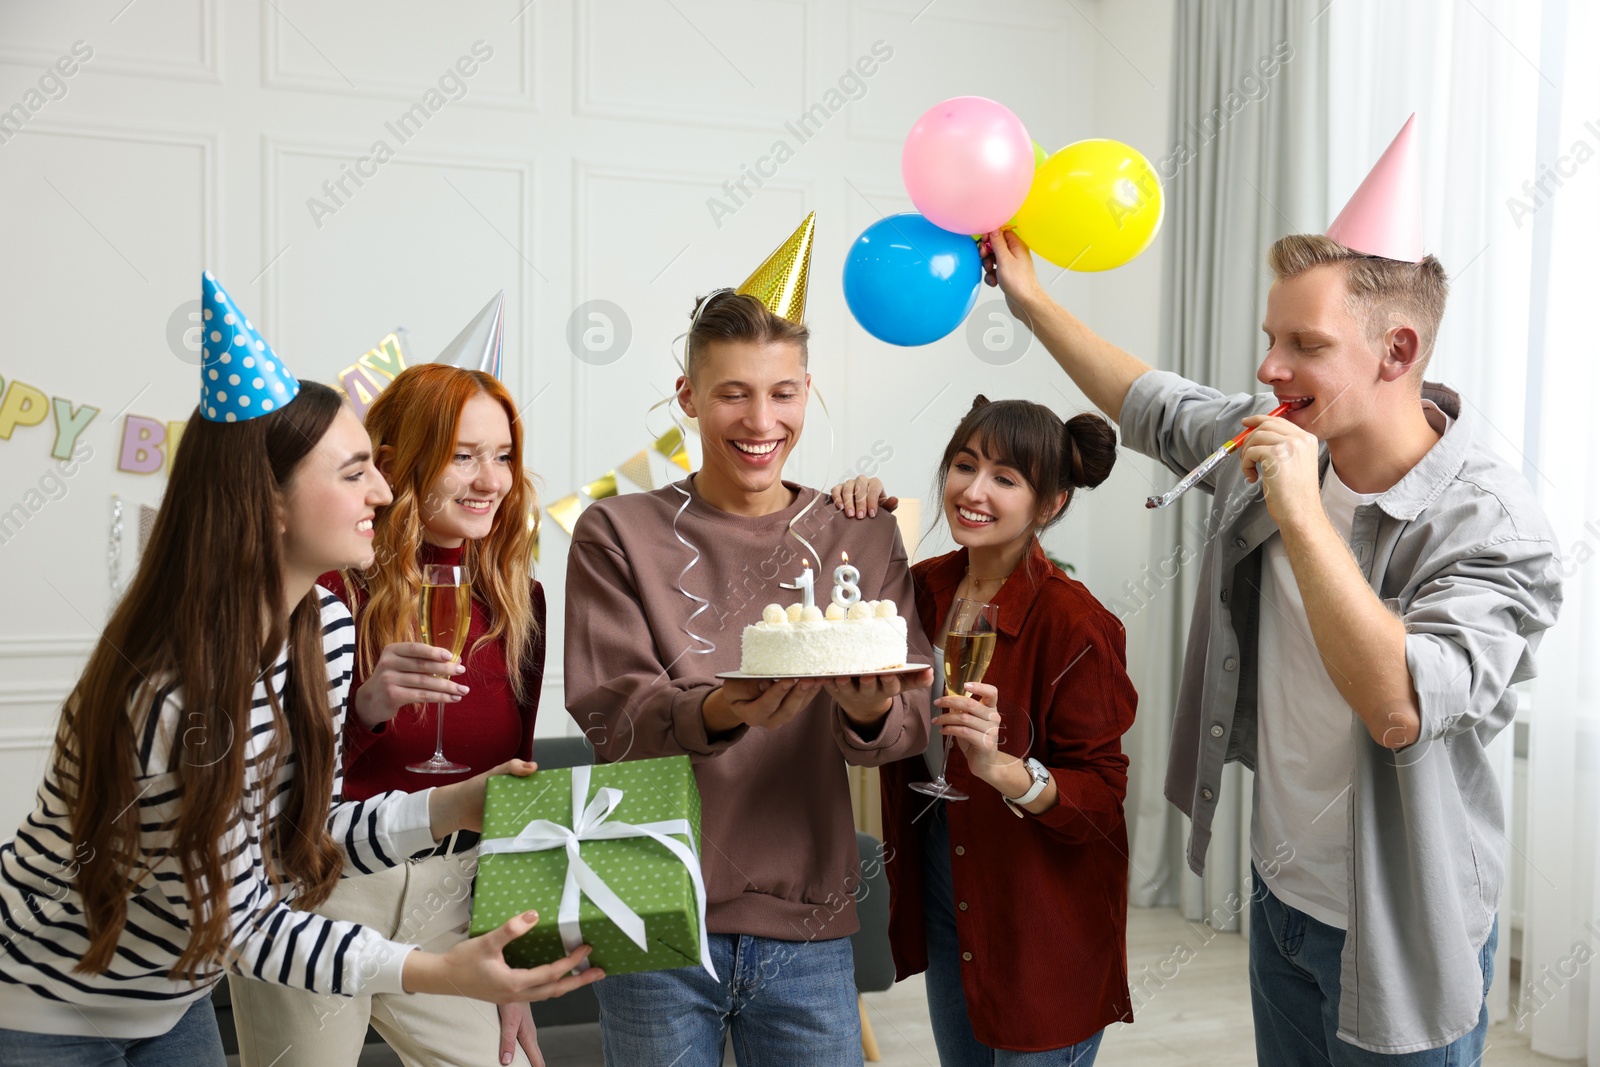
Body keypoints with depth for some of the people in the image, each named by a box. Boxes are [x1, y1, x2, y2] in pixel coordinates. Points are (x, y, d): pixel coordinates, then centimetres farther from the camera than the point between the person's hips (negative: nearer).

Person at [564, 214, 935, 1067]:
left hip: (809, 929, 2)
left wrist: (869, 712, -26)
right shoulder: (618, 534, -2)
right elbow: (610, 716, -10)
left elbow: (912, 719, -2)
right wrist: (719, 713, -30)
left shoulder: (862, 539, 4)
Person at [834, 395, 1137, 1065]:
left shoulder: (1071, 622, -20)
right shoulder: (926, 588, -2)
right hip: (943, 894, 6)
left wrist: (1002, 768, -38)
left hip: (1043, 924, -6)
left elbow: (1101, 795, -17)